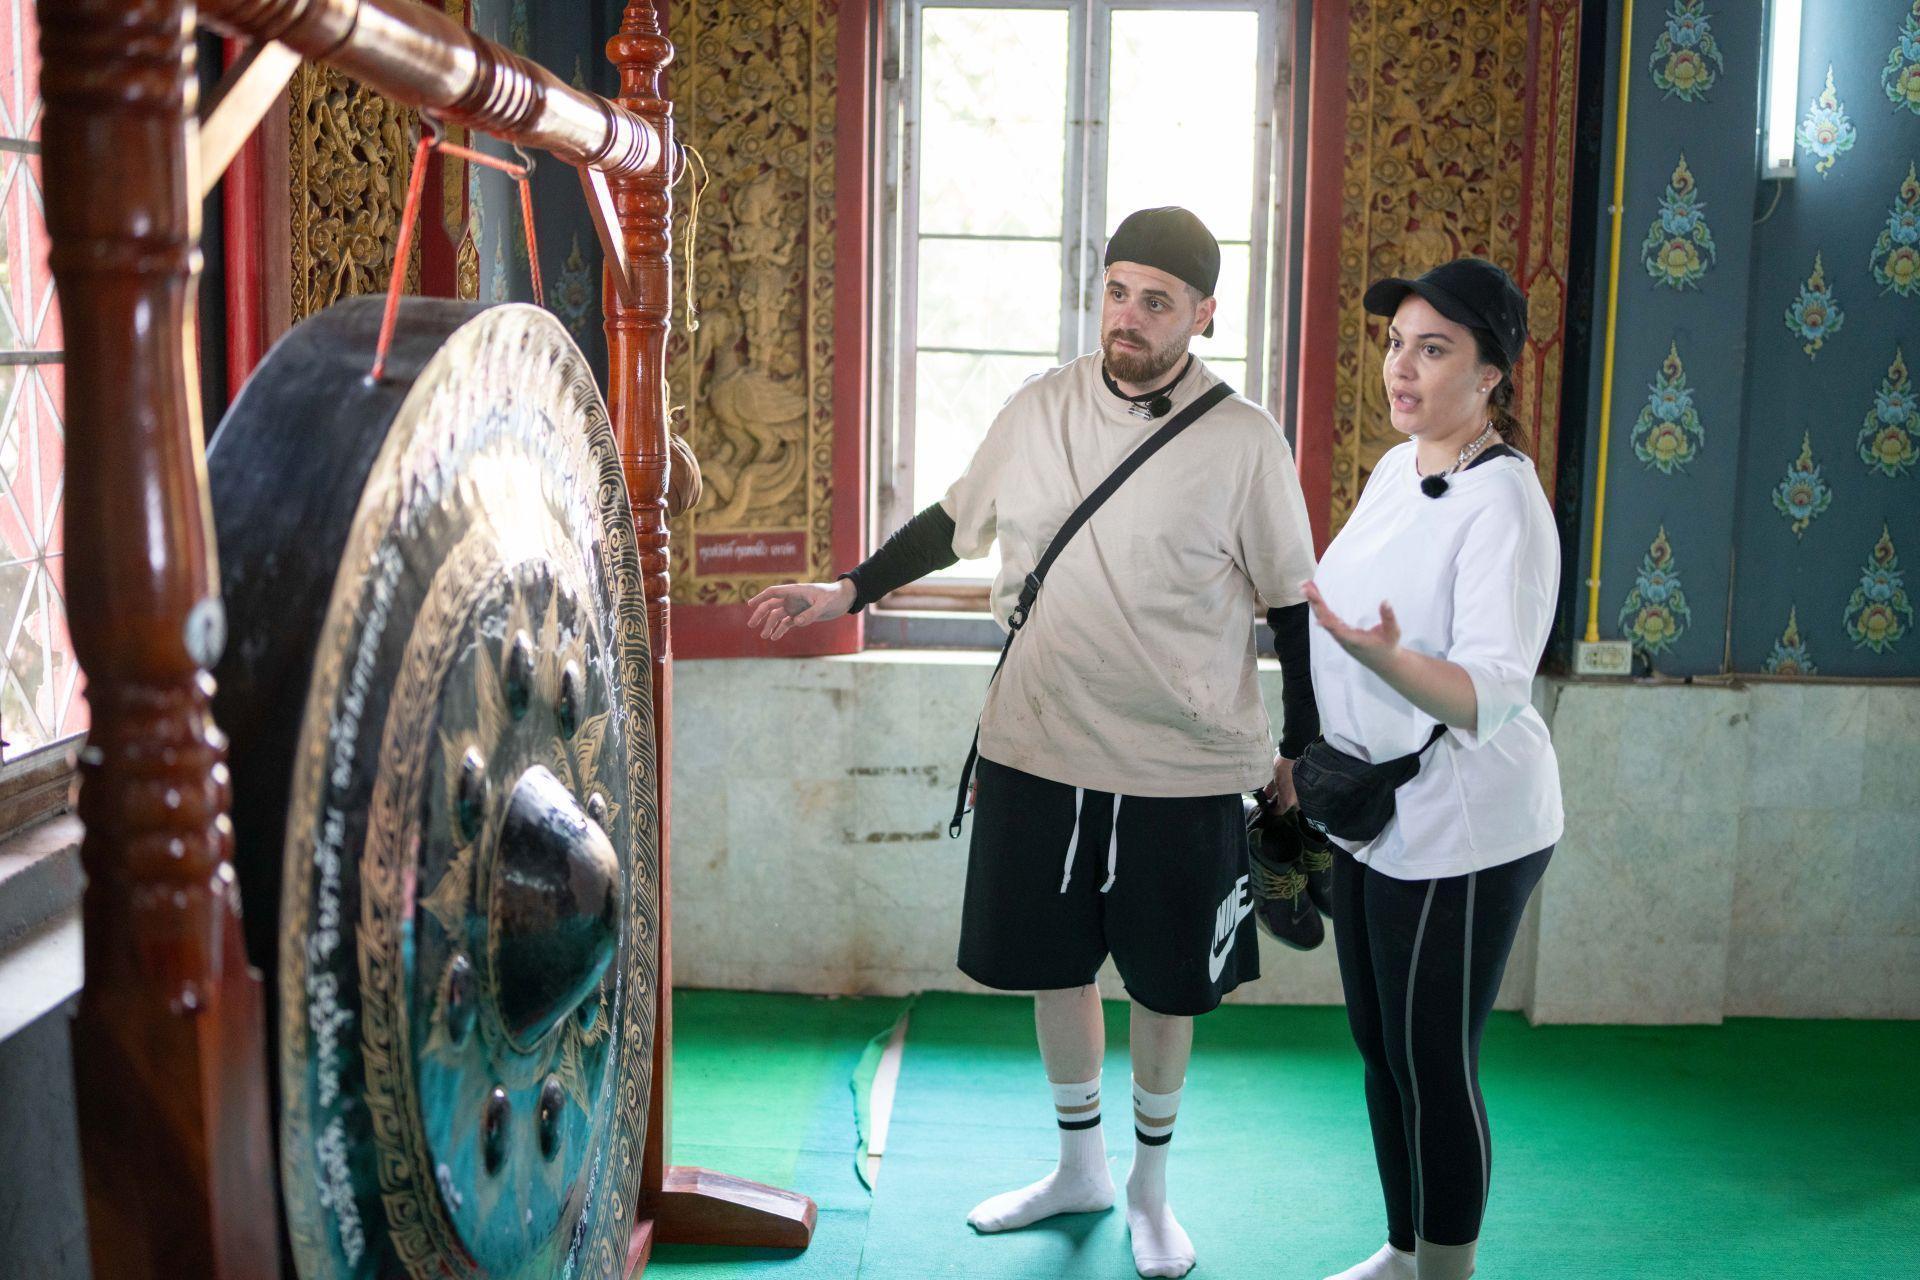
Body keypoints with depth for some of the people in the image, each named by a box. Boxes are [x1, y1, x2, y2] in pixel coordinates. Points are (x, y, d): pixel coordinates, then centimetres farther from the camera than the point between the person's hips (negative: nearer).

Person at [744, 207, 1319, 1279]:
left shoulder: (1246, 443, -9)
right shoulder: (1040, 410, 0)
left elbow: (1294, 603, -2)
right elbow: (956, 520, 14)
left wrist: (1303, 751, 0)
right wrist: (848, 592, 12)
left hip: (1182, 768, -3)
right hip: (1039, 750, 3)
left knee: (1167, 983, 12)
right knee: (1053, 961, 16)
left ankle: (1151, 1187, 35)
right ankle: (1081, 1167, 39)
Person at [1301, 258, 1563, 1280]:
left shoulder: (1503, 505, -19)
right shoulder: (1393, 470, 7)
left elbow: (1488, 696, -27)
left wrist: (1380, 654, -45)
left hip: (1458, 831, -9)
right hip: (1369, 814, 9)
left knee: (1435, 1065, 2)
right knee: (1379, 1048, 18)